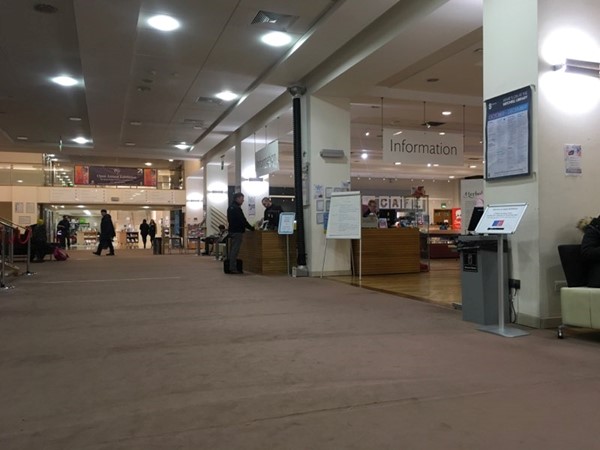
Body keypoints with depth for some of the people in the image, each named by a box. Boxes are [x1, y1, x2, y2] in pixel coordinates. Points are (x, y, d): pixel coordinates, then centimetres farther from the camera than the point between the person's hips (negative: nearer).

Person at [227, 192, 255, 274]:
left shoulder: (230, 207, 16)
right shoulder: (237, 208, -15)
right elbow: (243, 220, -17)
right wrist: (251, 228, -6)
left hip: (232, 230, 10)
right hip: (237, 232, -10)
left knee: (232, 250, 13)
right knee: (235, 250, -8)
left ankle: (231, 267, 16)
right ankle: (233, 268, -7)